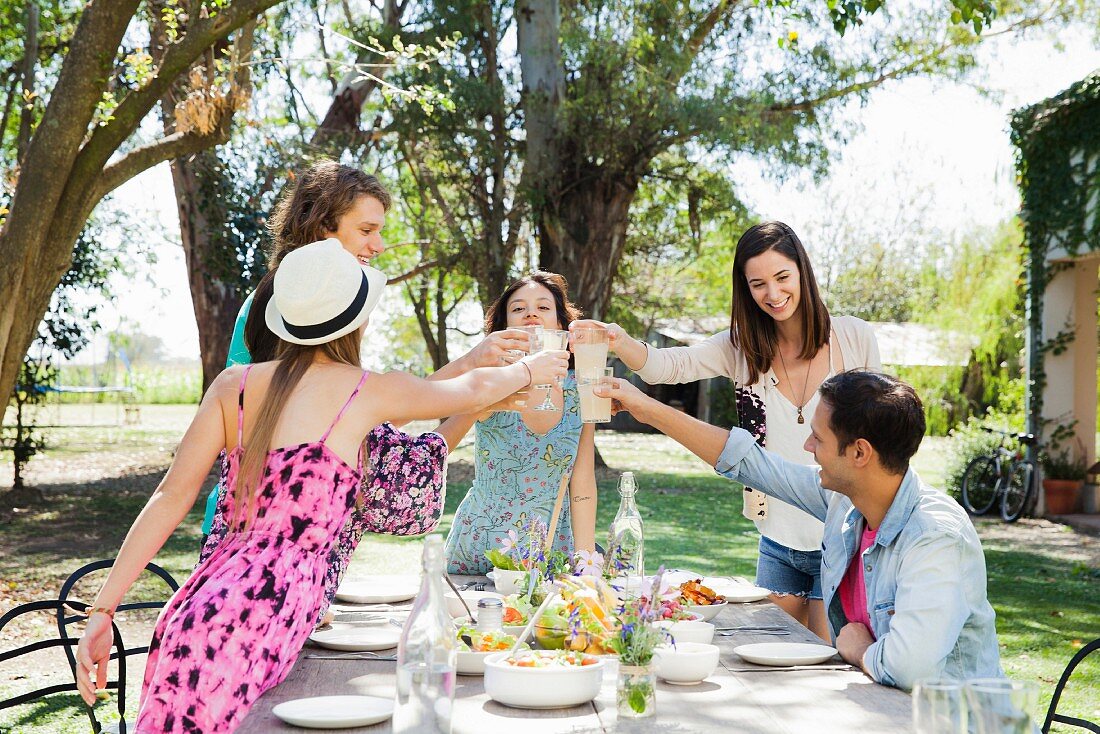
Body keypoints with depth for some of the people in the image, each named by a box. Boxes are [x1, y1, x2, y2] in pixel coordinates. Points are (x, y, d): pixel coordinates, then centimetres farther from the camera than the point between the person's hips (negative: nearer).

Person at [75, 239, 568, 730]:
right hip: (253, 628, -5)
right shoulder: (370, 393, 0)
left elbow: (170, 499, 6)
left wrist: (103, 609, 7)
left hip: (199, 607, 5)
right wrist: (528, 369, 40)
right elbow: (474, 390, 19)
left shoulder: (233, 385, 9)